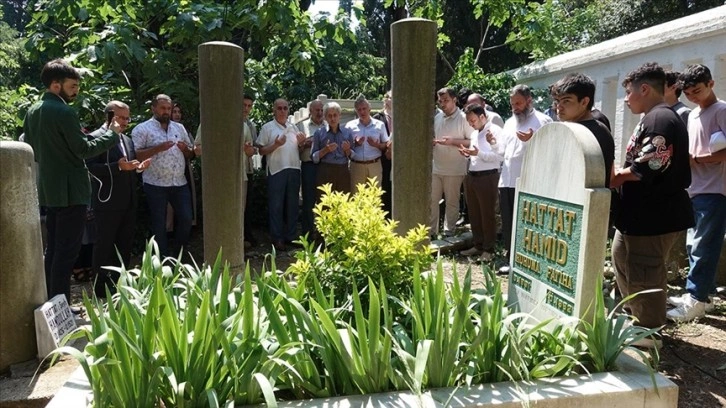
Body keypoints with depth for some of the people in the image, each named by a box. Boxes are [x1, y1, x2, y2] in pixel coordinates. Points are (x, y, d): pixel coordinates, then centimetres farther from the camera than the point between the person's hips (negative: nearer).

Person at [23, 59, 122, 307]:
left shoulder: (33, 112, 11)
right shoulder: (64, 112, -17)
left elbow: (31, 149, 16)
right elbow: (84, 149, -14)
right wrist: (112, 133, -3)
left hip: (48, 189, 9)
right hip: (70, 190, -9)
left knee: (53, 249, 16)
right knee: (66, 251, -3)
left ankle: (50, 304, 24)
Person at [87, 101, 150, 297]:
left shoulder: (128, 140, 17)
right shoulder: (95, 138, -7)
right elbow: (91, 167, -17)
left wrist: (139, 167, 1)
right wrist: (118, 166, -27)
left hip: (129, 203, 8)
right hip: (108, 203, -7)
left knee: (124, 245, 13)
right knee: (104, 246, 3)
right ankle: (101, 288, 13)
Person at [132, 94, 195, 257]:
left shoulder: (179, 127, 14)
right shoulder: (142, 129, -1)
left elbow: (191, 154, 17)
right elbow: (136, 155, -11)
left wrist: (185, 148, -5)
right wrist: (158, 148, -20)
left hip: (180, 183, 4)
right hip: (155, 185, -4)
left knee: (186, 219, 4)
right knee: (159, 224, 6)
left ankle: (178, 253, 24)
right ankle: (165, 259, 18)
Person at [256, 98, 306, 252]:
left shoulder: (293, 128, 15)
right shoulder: (267, 127, 0)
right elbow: (261, 151, -3)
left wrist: (301, 143, 1)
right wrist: (276, 145, -18)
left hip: (294, 169, 5)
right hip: (276, 170, -5)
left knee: (292, 205, 11)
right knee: (276, 206, 0)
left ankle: (291, 236, 21)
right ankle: (277, 238, 8)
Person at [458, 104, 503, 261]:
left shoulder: (496, 131, -9)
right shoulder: (474, 134, 17)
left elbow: (499, 156, -16)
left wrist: (478, 153, -25)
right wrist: (468, 154, 6)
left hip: (487, 177, -8)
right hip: (471, 176, 8)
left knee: (487, 214, 0)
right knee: (474, 213, 12)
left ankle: (488, 249, 10)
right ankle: (477, 245, 24)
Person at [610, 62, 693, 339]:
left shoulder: (660, 119, -17)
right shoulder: (653, 119, 17)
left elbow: (647, 169, -25)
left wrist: (609, 180, -12)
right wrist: (617, 176, 6)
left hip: (652, 216, -11)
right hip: (640, 213, 11)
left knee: (645, 276, -2)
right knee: (623, 262, 21)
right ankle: (634, 318, 35)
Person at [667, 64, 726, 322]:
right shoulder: (693, 115, 18)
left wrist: (695, 159, -15)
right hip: (696, 190, 8)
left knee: (703, 247, -7)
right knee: (694, 245, 11)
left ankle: (696, 299, -3)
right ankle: (702, 295, 21)